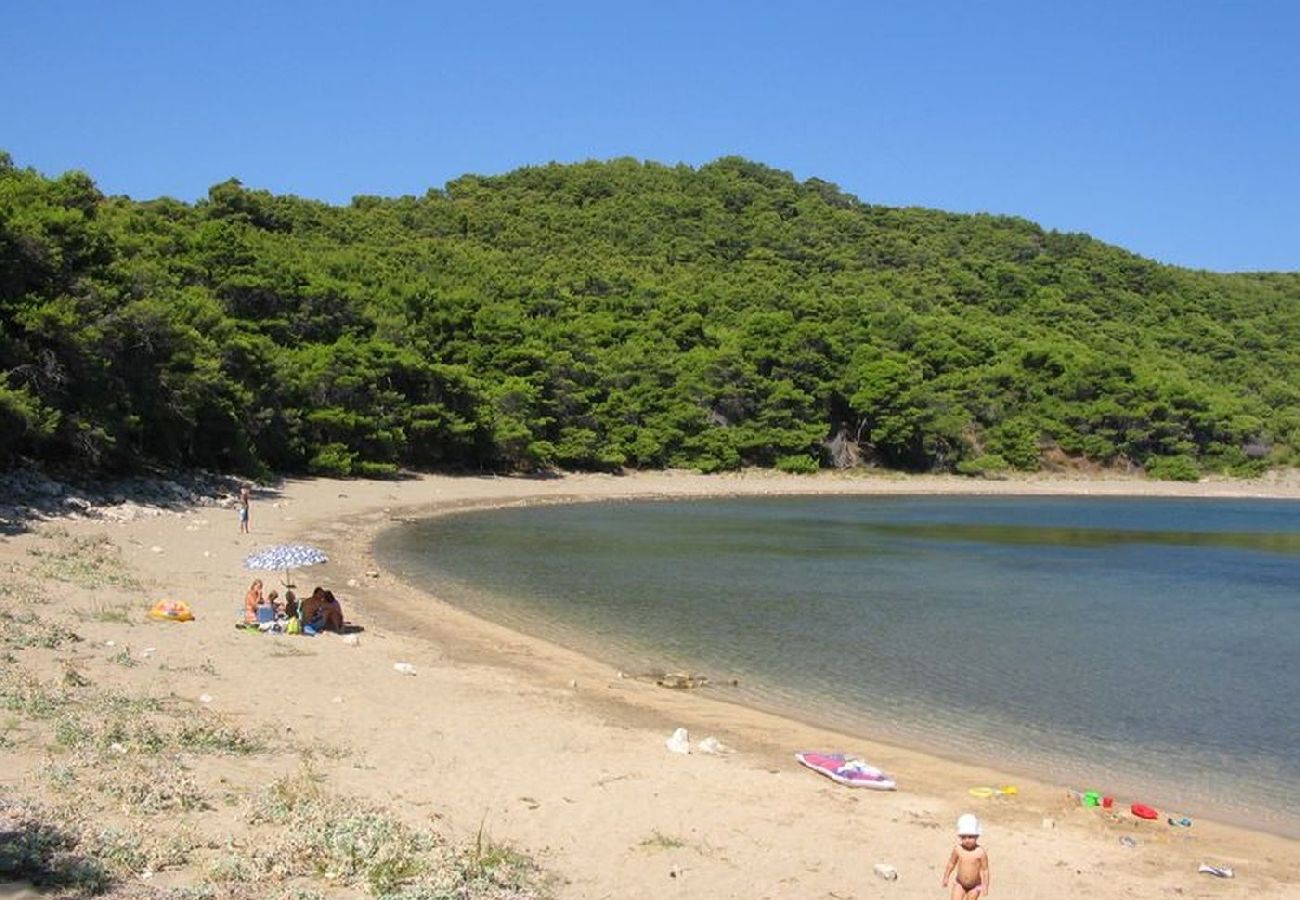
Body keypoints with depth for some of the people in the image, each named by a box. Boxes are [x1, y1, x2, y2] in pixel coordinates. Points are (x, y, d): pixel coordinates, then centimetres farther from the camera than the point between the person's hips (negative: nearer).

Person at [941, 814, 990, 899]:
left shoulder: (981, 852, -23)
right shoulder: (958, 850, -15)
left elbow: (984, 870, -15)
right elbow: (951, 863, 1)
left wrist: (985, 887, -14)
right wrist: (946, 878, 11)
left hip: (974, 886, -2)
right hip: (960, 884, 2)